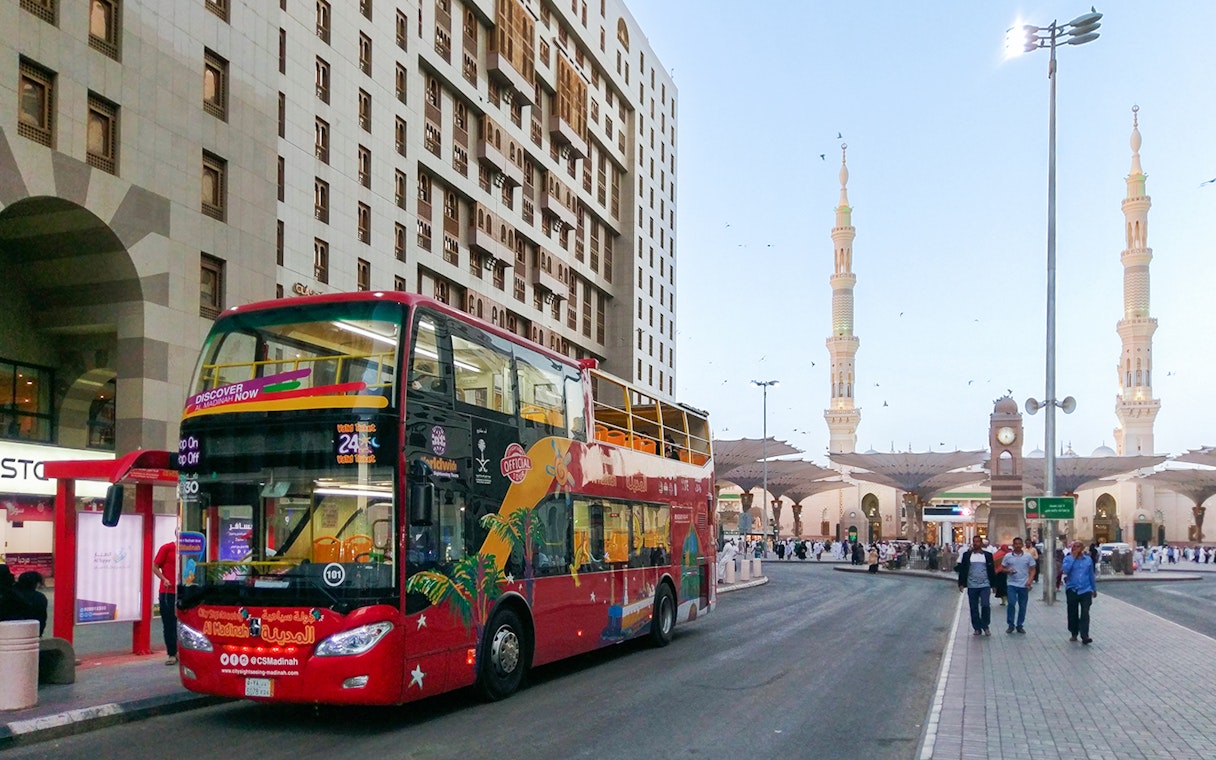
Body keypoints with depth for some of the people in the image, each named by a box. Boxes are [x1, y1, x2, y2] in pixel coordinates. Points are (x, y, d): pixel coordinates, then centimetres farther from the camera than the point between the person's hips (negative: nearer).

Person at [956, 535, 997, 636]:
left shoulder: (988, 555, 5)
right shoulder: (966, 555, 4)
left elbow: (992, 570, 8)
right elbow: (962, 570, 4)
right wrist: (961, 584, -1)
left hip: (985, 585, -1)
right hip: (972, 586, 1)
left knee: (985, 606, -12)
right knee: (974, 608, 5)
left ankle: (985, 626, 6)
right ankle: (977, 628, 15)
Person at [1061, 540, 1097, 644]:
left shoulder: (1088, 559, 7)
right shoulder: (1068, 558, -1)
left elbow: (1091, 575, 16)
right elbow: (1065, 570, -20)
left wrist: (1094, 589, 19)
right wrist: (1073, 557, -17)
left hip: (1086, 590, 0)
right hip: (1072, 590, 0)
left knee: (1085, 613, -11)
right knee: (1073, 613, 8)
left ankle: (1085, 636, -16)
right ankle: (1074, 634, 22)